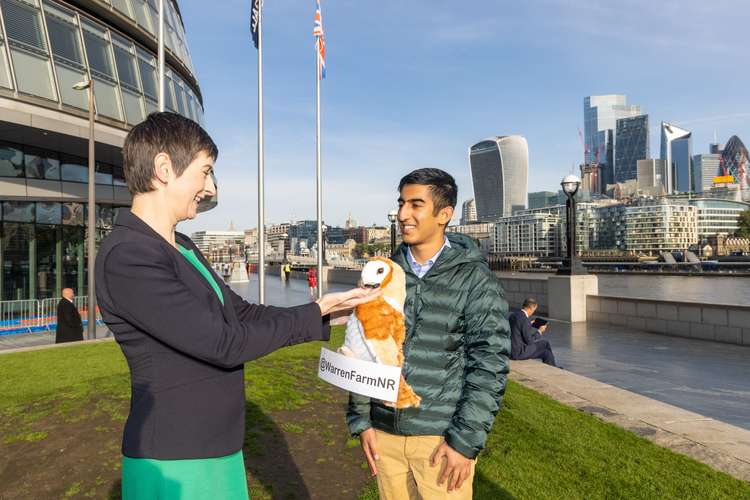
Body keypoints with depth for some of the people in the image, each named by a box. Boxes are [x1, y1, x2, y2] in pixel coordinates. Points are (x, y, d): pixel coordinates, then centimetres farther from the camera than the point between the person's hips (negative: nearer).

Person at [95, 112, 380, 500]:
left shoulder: (182, 248, 7)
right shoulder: (127, 258, -22)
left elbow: (243, 314, 11)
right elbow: (224, 344, -24)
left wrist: (327, 311, 5)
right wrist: (315, 312, -13)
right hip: (174, 466, -8)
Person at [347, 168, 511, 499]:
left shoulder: (475, 279, -9)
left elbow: (489, 365, -10)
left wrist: (465, 441, -11)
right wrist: (360, 421, 4)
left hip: (443, 439, -3)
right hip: (385, 433, 4)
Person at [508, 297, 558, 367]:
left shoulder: (513, 315, 4)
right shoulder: (525, 320, -22)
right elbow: (529, 341, -17)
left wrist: (530, 325, 19)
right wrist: (539, 331, -3)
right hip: (519, 352, -9)